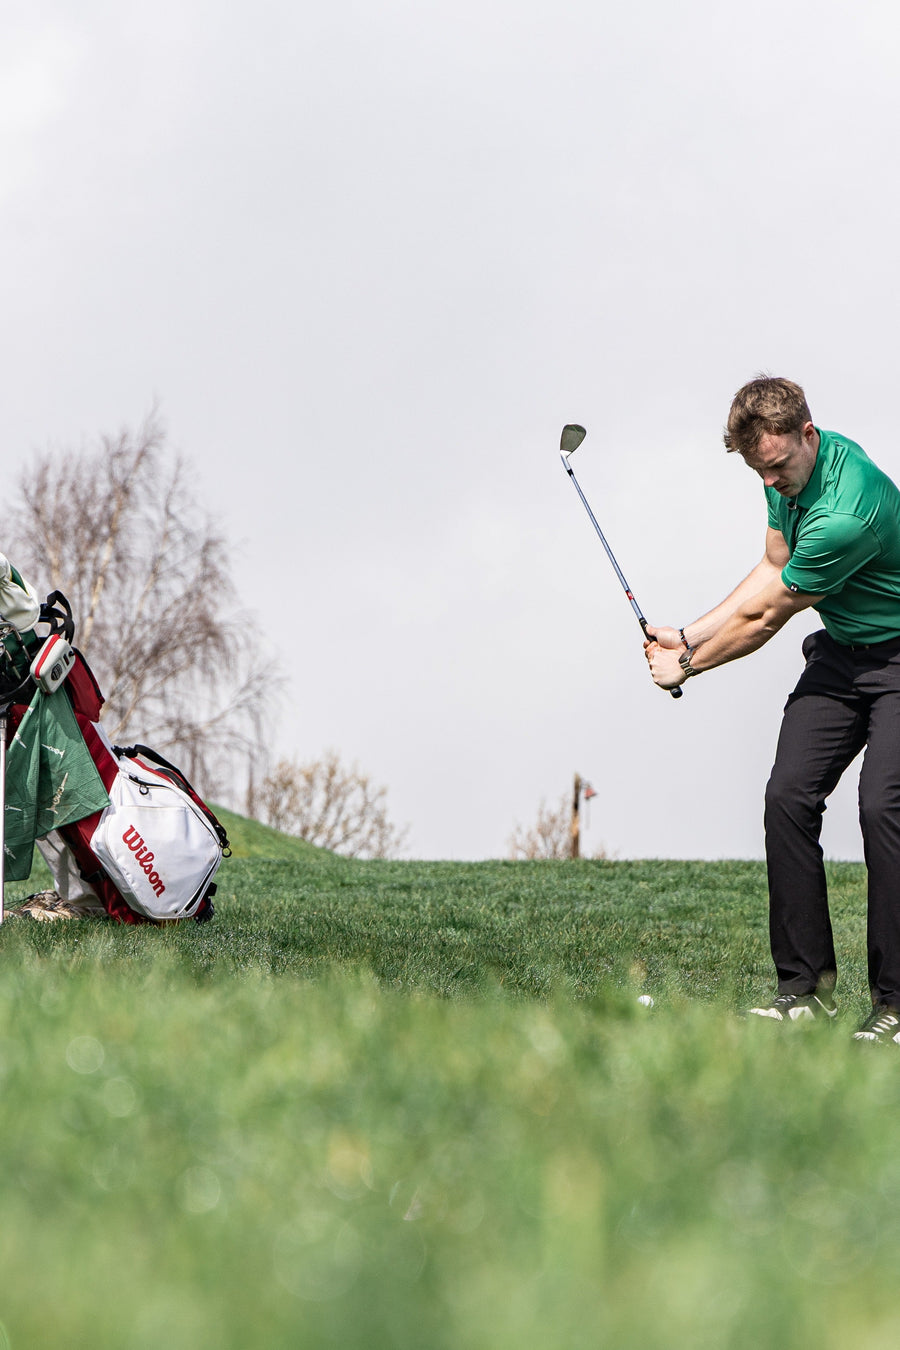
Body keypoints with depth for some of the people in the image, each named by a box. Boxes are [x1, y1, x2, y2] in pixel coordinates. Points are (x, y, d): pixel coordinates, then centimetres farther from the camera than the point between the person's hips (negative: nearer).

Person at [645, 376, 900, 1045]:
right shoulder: (791, 472, -3)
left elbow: (763, 617, -20)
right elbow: (773, 569, 12)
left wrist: (688, 665, -4)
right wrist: (689, 636, 4)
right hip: (839, 653, 8)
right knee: (789, 795, -5)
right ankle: (808, 982, 1)